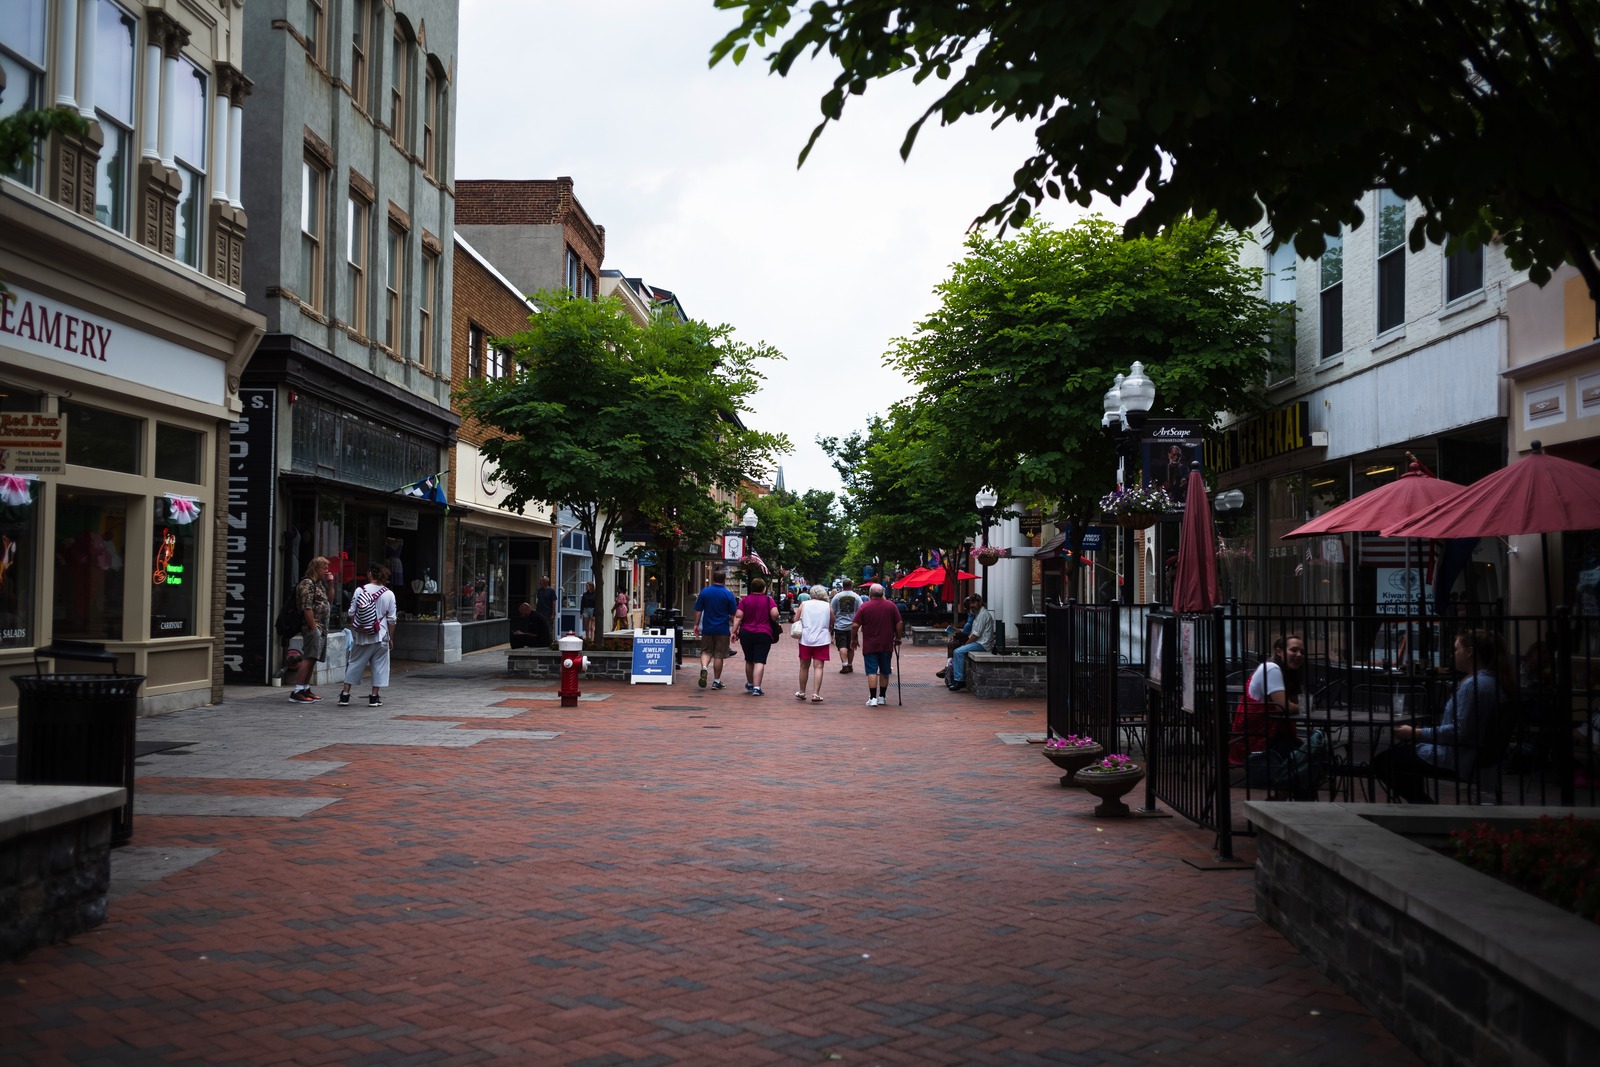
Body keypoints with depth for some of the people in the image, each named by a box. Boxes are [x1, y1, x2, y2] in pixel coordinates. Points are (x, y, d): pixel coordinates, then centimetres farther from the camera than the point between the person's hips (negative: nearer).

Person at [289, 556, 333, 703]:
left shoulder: (319, 583, 19)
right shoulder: (307, 583, -10)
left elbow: (328, 599, 33)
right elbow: (307, 608, -17)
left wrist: (330, 584, 18)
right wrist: (314, 628, -18)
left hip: (321, 628, 10)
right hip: (312, 627, -10)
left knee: (312, 659, 12)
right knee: (308, 658, -14)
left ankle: (305, 689, 18)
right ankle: (297, 692, -16)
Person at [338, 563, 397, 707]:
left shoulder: (360, 591, -5)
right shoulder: (389, 594, -3)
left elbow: (352, 613, -1)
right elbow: (391, 619, 0)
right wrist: (391, 638, 8)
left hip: (362, 635, 1)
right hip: (381, 636, 0)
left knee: (354, 663, 11)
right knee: (379, 665, 7)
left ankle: (345, 694, 13)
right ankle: (374, 697, 7)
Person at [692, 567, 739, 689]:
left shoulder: (705, 591, -1)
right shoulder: (728, 594, -5)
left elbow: (698, 610, 2)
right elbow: (733, 614, -2)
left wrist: (696, 625, 11)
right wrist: (735, 629, 9)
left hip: (707, 628, 1)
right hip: (722, 629, -1)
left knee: (706, 651, 13)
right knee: (718, 655, 5)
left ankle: (704, 668, -16)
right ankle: (716, 681, 9)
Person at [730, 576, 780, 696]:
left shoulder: (745, 600, 4)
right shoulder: (768, 600, -1)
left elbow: (738, 616, -4)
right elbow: (775, 614, -14)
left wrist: (734, 631, -3)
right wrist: (773, 622, 6)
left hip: (746, 633, 3)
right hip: (764, 634, -3)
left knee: (749, 661, 17)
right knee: (759, 661, -5)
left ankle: (750, 685, 33)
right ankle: (756, 687, -16)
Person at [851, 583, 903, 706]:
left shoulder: (865, 607, -6)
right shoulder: (891, 606, 1)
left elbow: (855, 625, -8)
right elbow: (899, 624, 1)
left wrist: (854, 639, 6)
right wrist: (898, 638, 14)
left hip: (870, 645, -2)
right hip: (887, 645, 2)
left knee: (872, 672, -1)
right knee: (884, 672, 14)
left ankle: (873, 698, -7)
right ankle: (882, 697, 21)